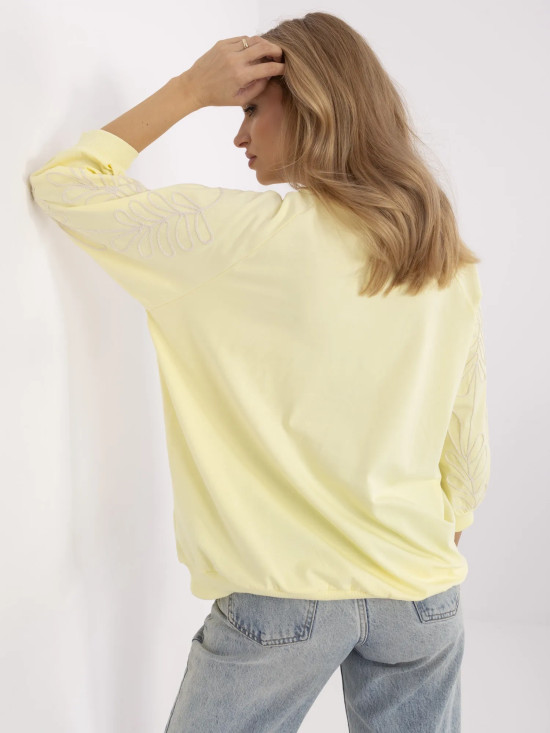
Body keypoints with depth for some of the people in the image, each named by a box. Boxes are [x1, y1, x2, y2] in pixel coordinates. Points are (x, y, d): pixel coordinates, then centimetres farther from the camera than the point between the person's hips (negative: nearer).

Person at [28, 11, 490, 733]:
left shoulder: (249, 234, -15)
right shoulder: (450, 261, 1)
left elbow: (61, 184, -5)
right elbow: (467, 457, 7)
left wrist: (190, 89, -3)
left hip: (285, 593, -4)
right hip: (423, 595, 5)